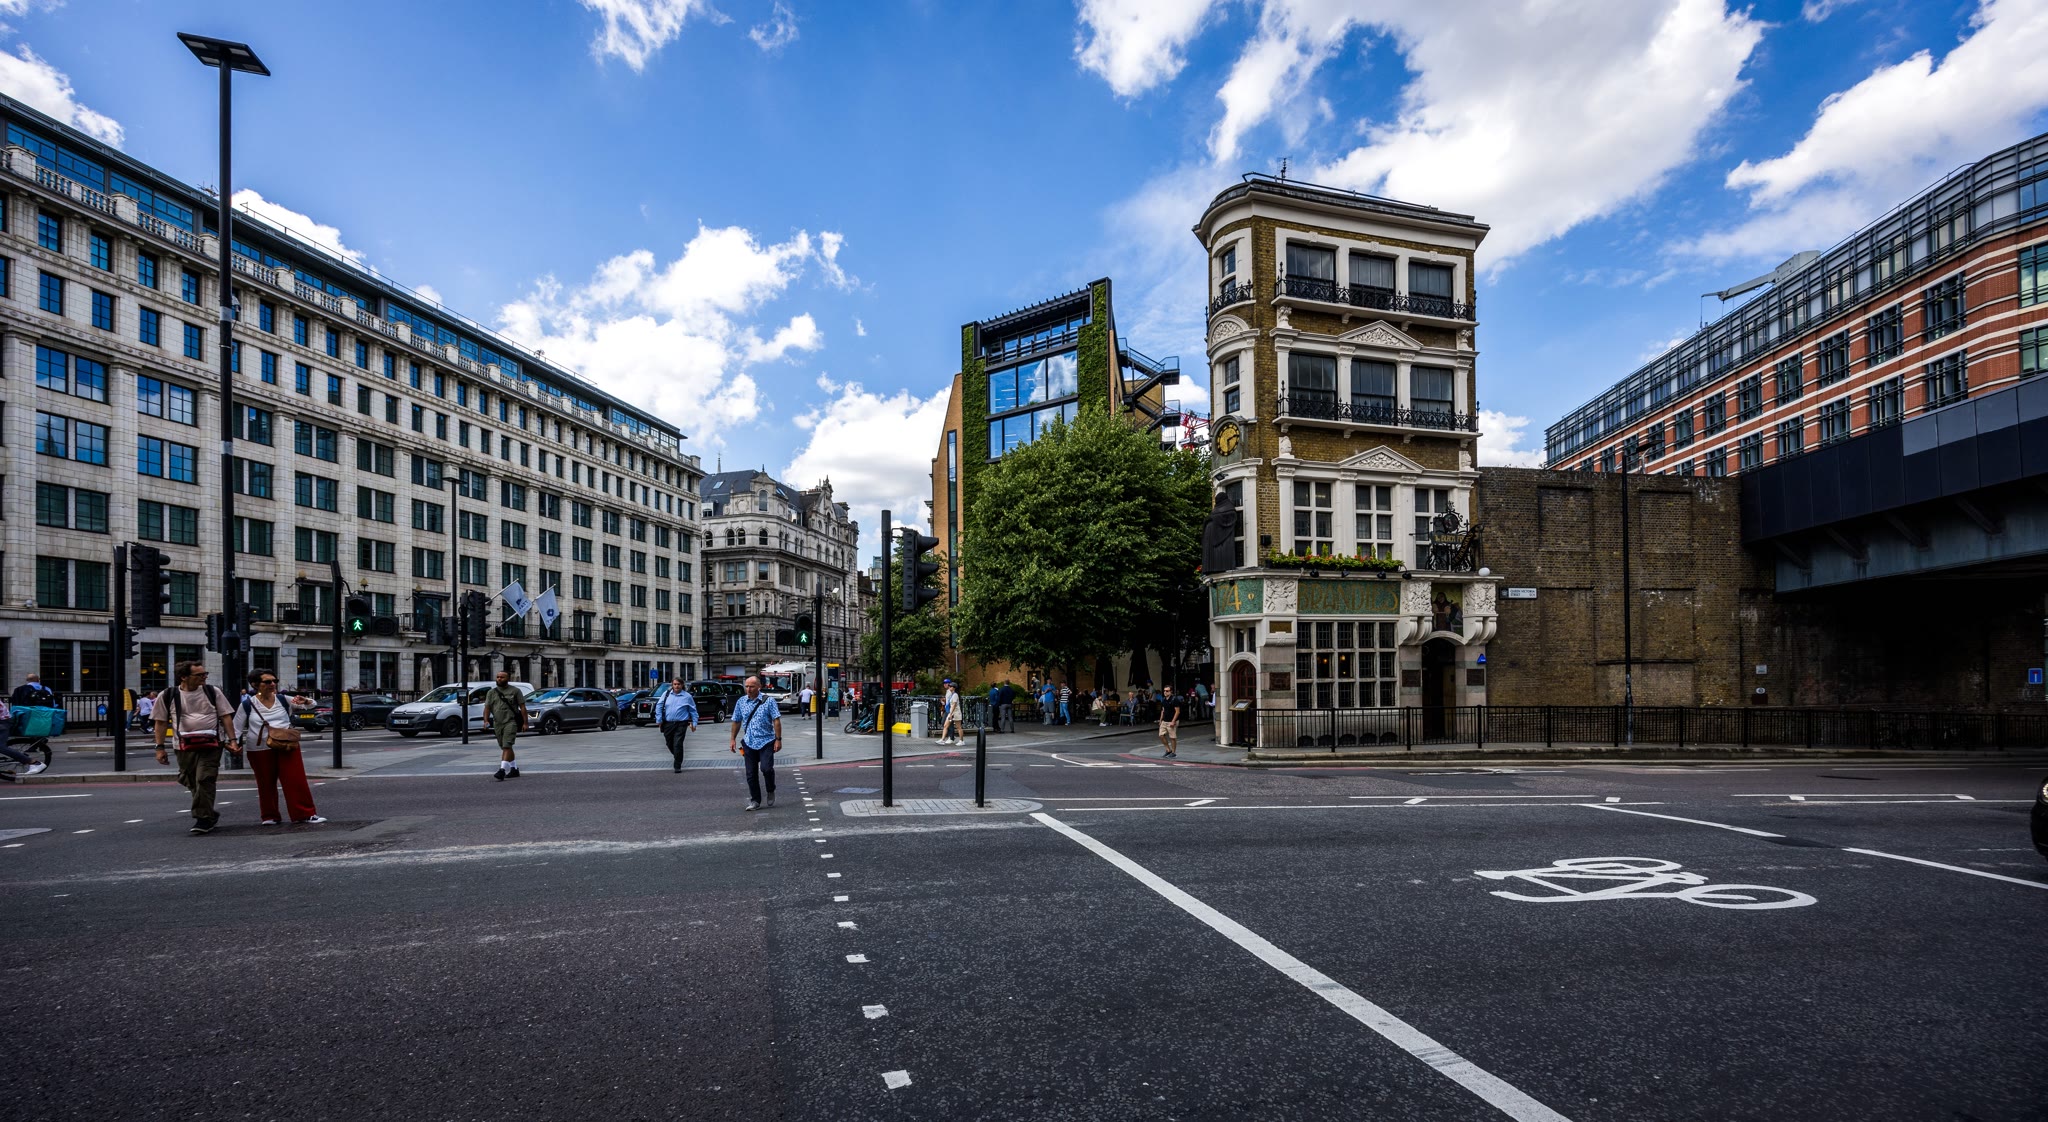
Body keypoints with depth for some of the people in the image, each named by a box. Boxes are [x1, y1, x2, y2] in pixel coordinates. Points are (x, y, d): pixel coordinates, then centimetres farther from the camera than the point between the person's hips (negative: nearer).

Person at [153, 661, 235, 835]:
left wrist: (232, 740, -2)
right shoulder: (168, 696, 4)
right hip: (185, 747, 2)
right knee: (193, 784, 9)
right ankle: (210, 815, 25)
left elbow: (226, 716, 5)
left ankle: (203, 819, -7)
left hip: (211, 744, -2)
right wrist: (160, 748, 3)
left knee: (204, 781, -11)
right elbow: (161, 722, 8)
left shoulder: (212, 692, 4)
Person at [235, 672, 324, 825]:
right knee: (266, 784, 6)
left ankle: (305, 814, -2)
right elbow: (237, 727, 10)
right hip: (260, 749, -1)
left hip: (286, 747, 1)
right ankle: (269, 817, 23)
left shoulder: (283, 700, 7)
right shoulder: (247, 705, 3)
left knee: (296, 780, -5)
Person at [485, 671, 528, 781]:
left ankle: (502, 770, -24)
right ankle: (514, 769, 25)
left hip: (511, 722, -5)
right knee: (505, 748, 14)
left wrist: (525, 722, -5)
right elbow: (487, 707, 6)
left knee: (506, 747, -17)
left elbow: (522, 707, 0)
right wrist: (486, 720, -11)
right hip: (497, 723, 5)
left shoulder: (515, 691, 1)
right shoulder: (491, 692, 12)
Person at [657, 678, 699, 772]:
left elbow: (693, 710, 8)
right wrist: (659, 719, 1)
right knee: (670, 744, 14)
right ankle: (678, 758, 40)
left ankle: (678, 767, -2)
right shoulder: (666, 694, 6)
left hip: (681, 725, -3)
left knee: (677, 745, -10)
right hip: (668, 724, 3)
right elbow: (659, 706, 7)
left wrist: (694, 723, 3)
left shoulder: (687, 696, 2)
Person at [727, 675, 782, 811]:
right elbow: (736, 722, 15)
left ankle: (771, 792, 11)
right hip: (749, 743, 4)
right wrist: (733, 739, 11)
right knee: (751, 774, 5)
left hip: (766, 741, -4)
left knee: (766, 768, -17)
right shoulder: (741, 702, 7)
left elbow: (776, 721, -7)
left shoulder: (768, 701, -5)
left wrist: (778, 739, -12)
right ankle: (755, 801, 18)